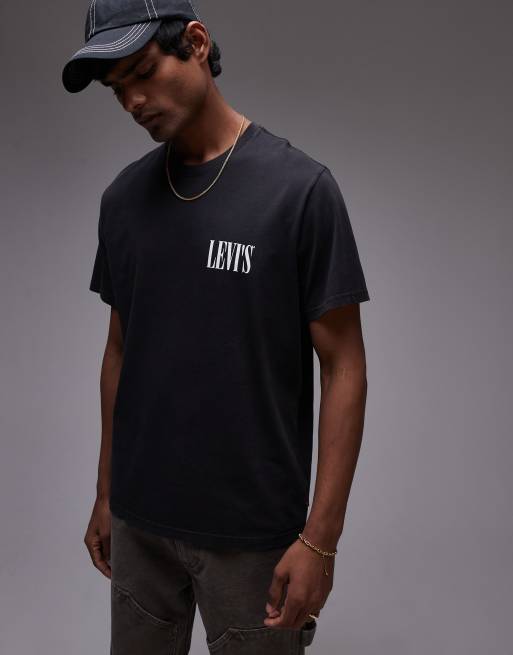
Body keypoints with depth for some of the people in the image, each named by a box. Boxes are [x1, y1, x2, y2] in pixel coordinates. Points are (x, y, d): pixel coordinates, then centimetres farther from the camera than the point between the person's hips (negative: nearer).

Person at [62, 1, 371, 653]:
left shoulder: (299, 188, -14)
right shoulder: (123, 196, 3)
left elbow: (343, 366, -12)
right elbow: (120, 348, 10)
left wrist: (320, 536, -14)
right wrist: (105, 492, 12)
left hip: (252, 532, -5)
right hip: (140, 522, 5)